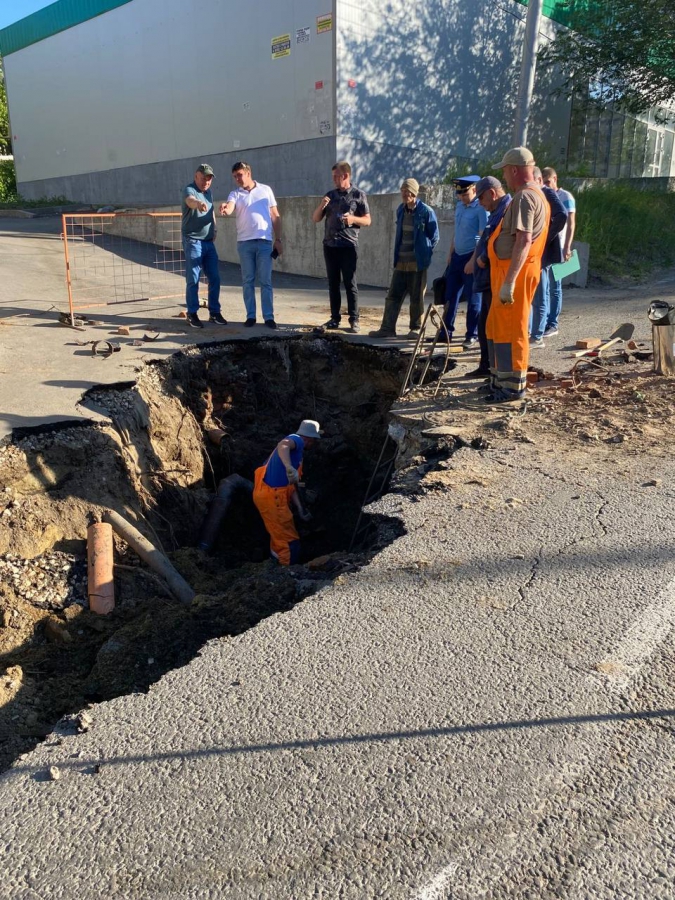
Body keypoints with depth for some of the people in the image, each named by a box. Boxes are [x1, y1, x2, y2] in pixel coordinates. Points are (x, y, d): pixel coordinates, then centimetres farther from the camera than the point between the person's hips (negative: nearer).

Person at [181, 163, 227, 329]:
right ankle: (192, 315, 3)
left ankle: (214, 312, 16)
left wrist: (214, 228, 14)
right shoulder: (189, 190, -11)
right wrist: (198, 203, -58)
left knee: (214, 279, 7)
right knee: (193, 280, -4)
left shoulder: (208, 192, 14)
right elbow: (190, 200, -35)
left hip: (209, 242, 7)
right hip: (193, 242, -7)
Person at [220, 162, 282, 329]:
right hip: (244, 243, 1)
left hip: (265, 241, -1)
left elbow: (275, 216, 9)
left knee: (266, 281, 0)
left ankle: (269, 316, 4)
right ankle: (250, 315, 12)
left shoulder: (265, 190, 8)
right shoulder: (235, 194, 7)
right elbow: (229, 209, -14)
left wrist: (278, 239, 2)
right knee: (247, 281, 4)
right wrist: (225, 209, -38)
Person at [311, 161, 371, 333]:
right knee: (333, 283, 6)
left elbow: (367, 221, 0)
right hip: (329, 245, 5)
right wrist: (321, 206, -7)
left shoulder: (358, 195, 1)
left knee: (350, 283, -4)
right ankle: (334, 318, 11)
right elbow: (315, 219, 13)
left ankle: (354, 320, -1)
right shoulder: (330, 195, 12)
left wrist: (353, 218, -19)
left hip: (348, 246, -4)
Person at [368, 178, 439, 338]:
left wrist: (424, 253, -2)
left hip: (417, 262, -6)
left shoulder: (426, 211, -8)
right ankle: (387, 328, 5)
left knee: (417, 297, 3)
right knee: (393, 295, 2)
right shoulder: (400, 210, 9)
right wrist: (397, 255, 13)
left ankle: (416, 328, 14)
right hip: (400, 262, 6)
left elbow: (434, 236, -2)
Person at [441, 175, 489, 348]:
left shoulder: (481, 208, -12)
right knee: (450, 295, 10)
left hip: (471, 257, -8)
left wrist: (473, 261, -20)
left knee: (473, 298, 0)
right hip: (457, 256, 8)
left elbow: (483, 238, -16)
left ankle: (472, 336, 8)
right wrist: (450, 254, 14)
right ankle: (447, 331, 18)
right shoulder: (459, 206, 12)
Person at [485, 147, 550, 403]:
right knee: (496, 327, 16)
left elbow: (524, 241, -26)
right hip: (510, 271, 11)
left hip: (515, 272, -11)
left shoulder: (524, 197, -15)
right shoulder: (535, 194, 18)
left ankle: (514, 386, 2)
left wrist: (509, 281, -30)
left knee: (511, 329, -5)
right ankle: (500, 381, 25)